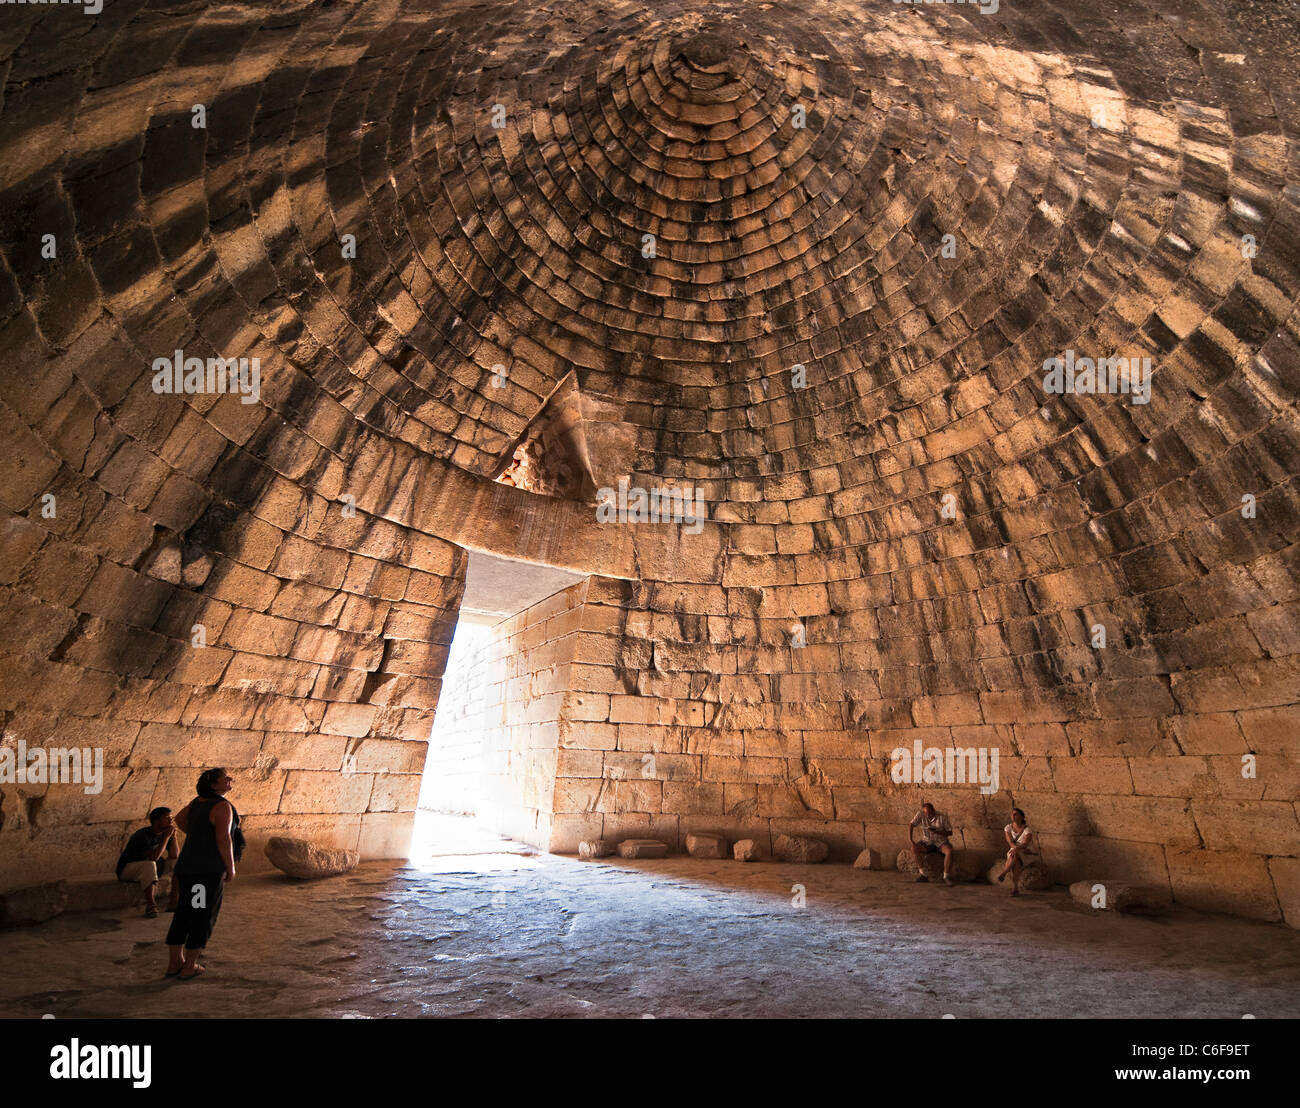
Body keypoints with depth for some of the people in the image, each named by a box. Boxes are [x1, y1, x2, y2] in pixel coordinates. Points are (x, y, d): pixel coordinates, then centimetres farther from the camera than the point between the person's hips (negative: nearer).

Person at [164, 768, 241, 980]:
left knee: (183, 913, 17)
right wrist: (231, 868, -11)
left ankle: (173, 963, 25)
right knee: (204, 916, 5)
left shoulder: (199, 800, 8)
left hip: (186, 865, 8)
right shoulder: (222, 806, -17)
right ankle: (189, 967, 12)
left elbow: (179, 818, 27)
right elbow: (223, 839, -22)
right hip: (209, 869, -8)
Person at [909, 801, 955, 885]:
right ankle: (921, 873, -14)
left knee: (949, 851, -33)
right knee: (914, 849, -25)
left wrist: (936, 831, -23)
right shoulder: (920, 814, -11)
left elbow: (950, 832, -7)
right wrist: (910, 839, -28)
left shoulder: (942, 817, -14)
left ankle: (946, 877, -21)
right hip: (927, 843, 2)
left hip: (941, 842, -2)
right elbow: (911, 825, -15)